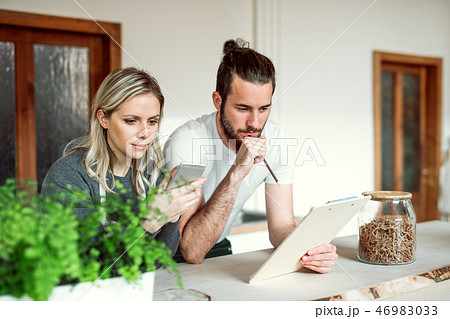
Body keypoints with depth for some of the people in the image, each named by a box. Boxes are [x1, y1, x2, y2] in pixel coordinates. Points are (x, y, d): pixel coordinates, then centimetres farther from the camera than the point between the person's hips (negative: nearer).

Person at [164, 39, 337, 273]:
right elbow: (192, 251, -31)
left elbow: (281, 226, -7)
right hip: (173, 258, -3)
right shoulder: (187, 142, -26)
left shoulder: (277, 141, -10)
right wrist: (236, 173, -37)